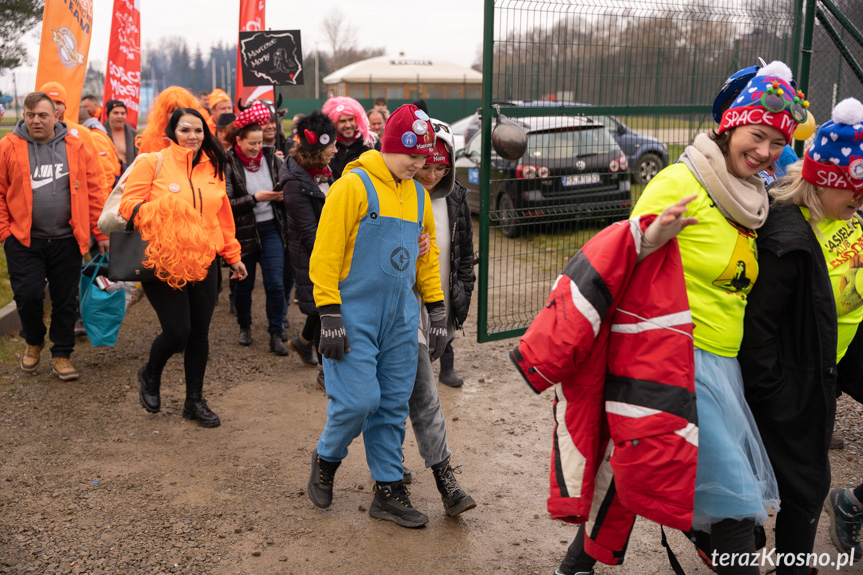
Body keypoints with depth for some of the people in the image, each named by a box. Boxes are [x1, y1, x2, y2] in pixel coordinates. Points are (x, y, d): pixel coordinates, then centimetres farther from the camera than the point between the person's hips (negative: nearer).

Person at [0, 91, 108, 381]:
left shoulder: (75, 147, 1)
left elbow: (94, 191, 1)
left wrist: (100, 232, -1)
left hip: (66, 240, 1)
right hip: (23, 240, -1)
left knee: (65, 300, 7)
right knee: (28, 295, -3)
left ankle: (61, 354, 22)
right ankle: (34, 342, 26)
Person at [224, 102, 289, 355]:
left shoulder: (271, 159, 1)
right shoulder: (227, 165, -9)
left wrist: (283, 196, -12)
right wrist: (255, 198, -22)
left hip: (271, 229, 2)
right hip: (243, 233, -2)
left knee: (275, 283, -4)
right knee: (244, 284, 12)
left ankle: (275, 335, 7)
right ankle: (244, 327, 36)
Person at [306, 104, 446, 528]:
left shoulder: (418, 196, 12)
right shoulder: (354, 186, -9)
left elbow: (426, 257, 20)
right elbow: (325, 254, -11)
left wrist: (437, 313, 15)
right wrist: (329, 317, -16)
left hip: (400, 319, 6)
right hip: (354, 317, -6)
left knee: (394, 404, 8)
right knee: (358, 399, -9)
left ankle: (388, 492, 20)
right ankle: (326, 459, 22)